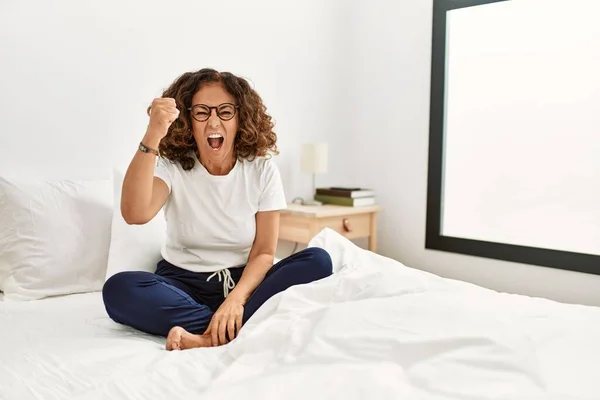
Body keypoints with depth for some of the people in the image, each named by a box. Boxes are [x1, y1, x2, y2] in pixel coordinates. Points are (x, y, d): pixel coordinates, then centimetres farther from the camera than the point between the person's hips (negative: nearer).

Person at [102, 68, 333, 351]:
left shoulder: (262, 170, -6)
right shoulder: (172, 166, -8)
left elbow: (264, 251, -8)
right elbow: (135, 214, -29)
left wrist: (236, 298, -27)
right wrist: (152, 137, -38)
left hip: (242, 281, 1)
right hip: (182, 282, -1)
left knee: (317, 261, -25)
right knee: (118, 289, -30)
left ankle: (204, 339, -32)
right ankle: (239, 329, -26)